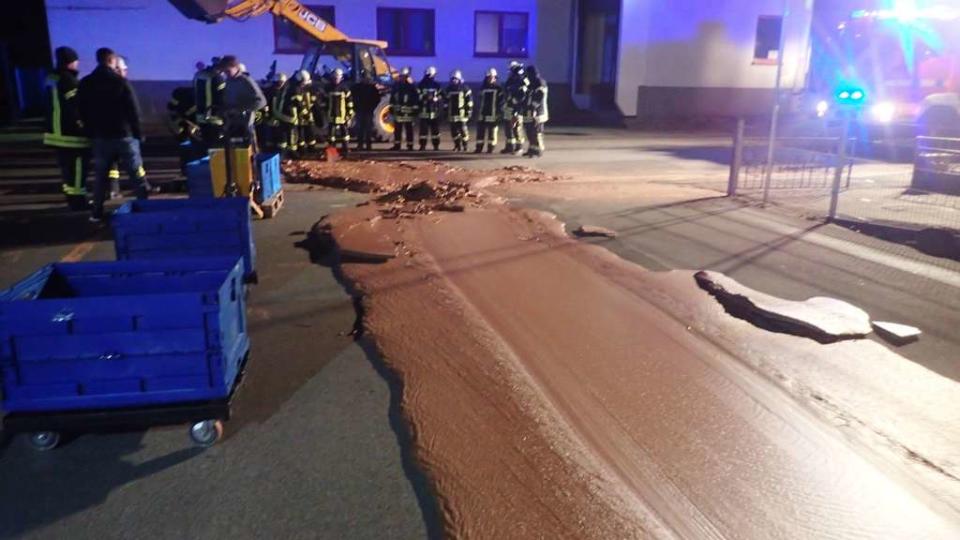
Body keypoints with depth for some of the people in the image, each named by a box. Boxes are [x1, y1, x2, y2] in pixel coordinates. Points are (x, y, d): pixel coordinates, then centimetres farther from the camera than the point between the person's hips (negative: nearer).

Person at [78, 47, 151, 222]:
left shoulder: (85, 83, 4)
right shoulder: (121, 82, -10)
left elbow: (82, 112, 9)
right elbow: (134, 110, -10)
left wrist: (91, 133, 15)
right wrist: (138, 133, 0)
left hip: (100, 137, 4)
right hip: (124, 135, -4)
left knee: (100, 175, 10)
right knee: (137, 173, 4)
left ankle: (97, 213, 11)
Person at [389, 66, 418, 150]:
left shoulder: (412, 86, -2)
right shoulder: (396, 85, 9)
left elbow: (416, 99, -4)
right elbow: (392, 97, 15)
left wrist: (415, 109, -7)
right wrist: (391, 107, 12)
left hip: (408, 111, -4)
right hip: (398, 111, 4)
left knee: (408, 130, -1)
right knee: (397, 129, 7)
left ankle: (410, 146, 4)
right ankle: (397, 145, 13)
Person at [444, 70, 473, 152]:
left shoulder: (465, 89, -2)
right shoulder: (448, 89, 11)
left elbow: (469, 101, -3)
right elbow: (445, 101, 17)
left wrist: (469, 111, -7)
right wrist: (446, 112, 13)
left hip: (462, 114, -4)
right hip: (452, 114, 4)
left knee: (463, 130, -8)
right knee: (453, 131, 5)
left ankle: (464, 146, 3)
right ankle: (457, 146, 17)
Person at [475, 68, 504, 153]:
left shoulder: (498, 88, -2)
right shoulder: (483, 88, 13)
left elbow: (501, 101, -6)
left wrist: (499, 112, -12)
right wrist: (479, 111, 14)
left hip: (493, 114, -5)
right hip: (482, 114, 5)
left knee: (492, 132, 1)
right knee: (480, 131, 3)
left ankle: (490, 148, 7)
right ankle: (479, 148, 8)